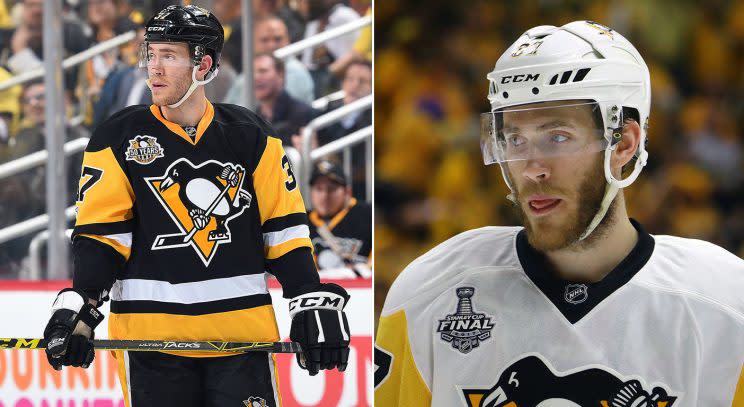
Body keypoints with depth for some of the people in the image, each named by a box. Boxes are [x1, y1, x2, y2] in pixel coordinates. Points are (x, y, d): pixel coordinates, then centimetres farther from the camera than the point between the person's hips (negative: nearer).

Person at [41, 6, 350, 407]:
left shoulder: (250, 136, 6)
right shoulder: (120, 137, 3)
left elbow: (284, 226, 7)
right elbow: (101, 233, 2)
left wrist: (313, 304, -2)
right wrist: (77, 306, -12)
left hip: (241, 331, 1)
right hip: (151, 335, 0)